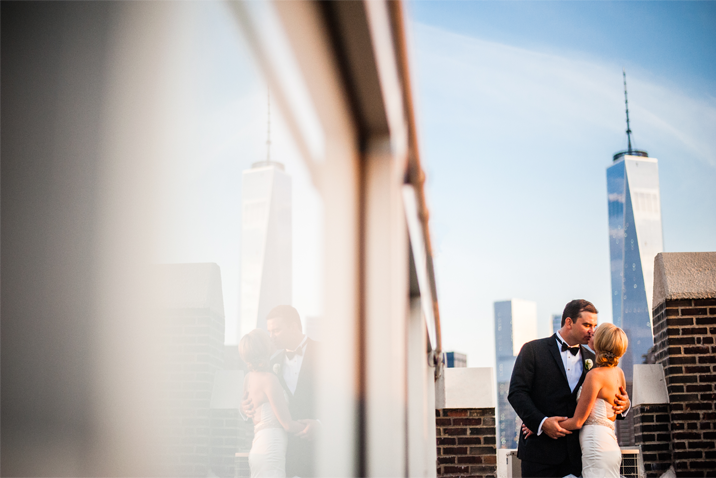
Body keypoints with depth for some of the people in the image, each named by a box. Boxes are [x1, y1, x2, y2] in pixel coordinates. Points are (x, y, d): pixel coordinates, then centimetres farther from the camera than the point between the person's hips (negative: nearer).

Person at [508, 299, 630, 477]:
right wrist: (541, 422, -18)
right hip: (540, 448, -3)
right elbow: (517, 393, -6)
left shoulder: (591, 359, 15)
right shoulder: (533, 350, 1)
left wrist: (623, 404, -5)